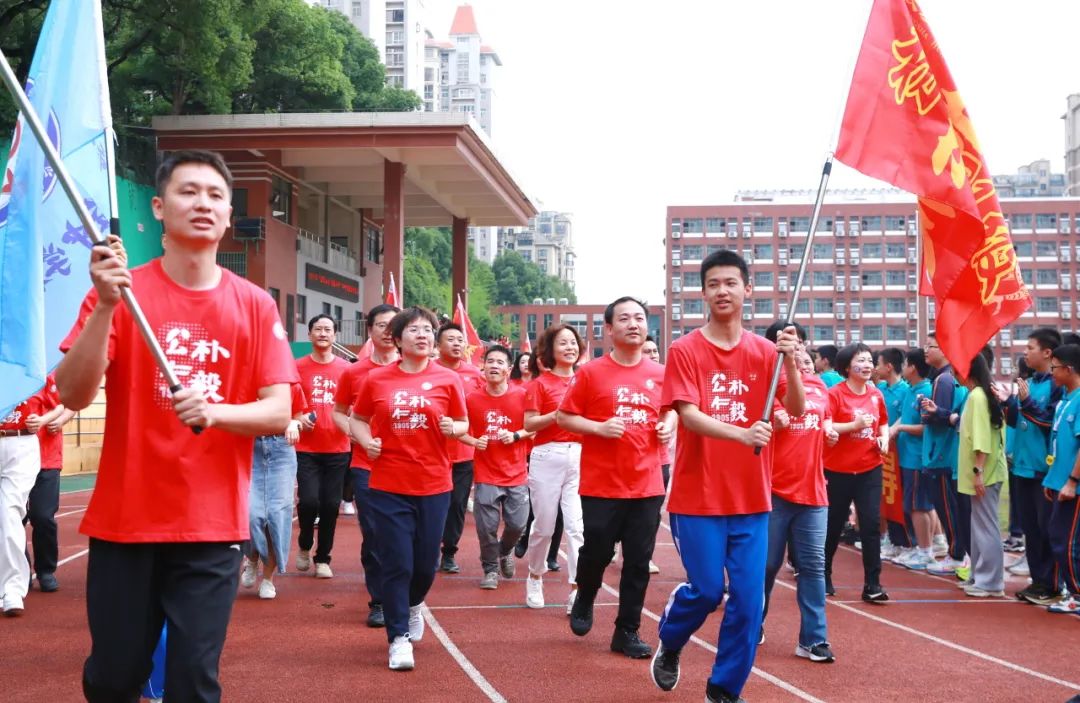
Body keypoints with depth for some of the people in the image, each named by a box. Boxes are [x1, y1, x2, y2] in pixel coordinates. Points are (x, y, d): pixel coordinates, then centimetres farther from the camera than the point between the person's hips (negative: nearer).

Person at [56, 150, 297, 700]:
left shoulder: (256, 306, 2)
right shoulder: (120, 290, -2)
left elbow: (278, 413, -1)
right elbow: (72, 395, -10)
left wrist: (216, 411, -20)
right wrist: (105, 307, -23)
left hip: (213, 525, 1)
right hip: (125, 519, 0)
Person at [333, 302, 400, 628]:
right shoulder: (354, 372, 4)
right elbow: (338, 412, 14)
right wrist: (354, 431, -5)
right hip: (366, 465, 1)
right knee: (373, 534, 2)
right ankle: (378, 601, 12)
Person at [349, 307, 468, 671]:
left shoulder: (448, 379, 0)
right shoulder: (376, 379, 0)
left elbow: (463, 423, 10)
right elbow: (357, 420, 13)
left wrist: (454, 428, -12)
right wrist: (367, 441, -7)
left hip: (434, 486, 1)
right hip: (388, 486, -1)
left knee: (426, 562, 9)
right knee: (395, 563, -1)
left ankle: (414, 605, 42)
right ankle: (399, 637, 11)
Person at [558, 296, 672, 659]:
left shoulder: (660, 374, 6)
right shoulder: (591, 373, -5)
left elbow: (670, 410, 22)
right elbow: (563, 417, -1)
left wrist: (669, 423, 0)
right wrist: (599, 428, -16)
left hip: (647, 484, 3)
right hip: (601, 484, -3)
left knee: (638, 562, 5)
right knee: (597, 553, 5)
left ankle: (627, 632, 17)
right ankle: (584, 600, 37)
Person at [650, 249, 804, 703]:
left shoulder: (765, 352, 5)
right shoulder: (685, 350, -5)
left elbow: (796, 409, -3)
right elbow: (688, 415, -15)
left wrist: (790, 362, -20)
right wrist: (742, 434, -31)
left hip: (751, 498, 3)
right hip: (699, 496, -3)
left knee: (748, 598, 2)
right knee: (706, 589, 0)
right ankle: (668, 647, 32)